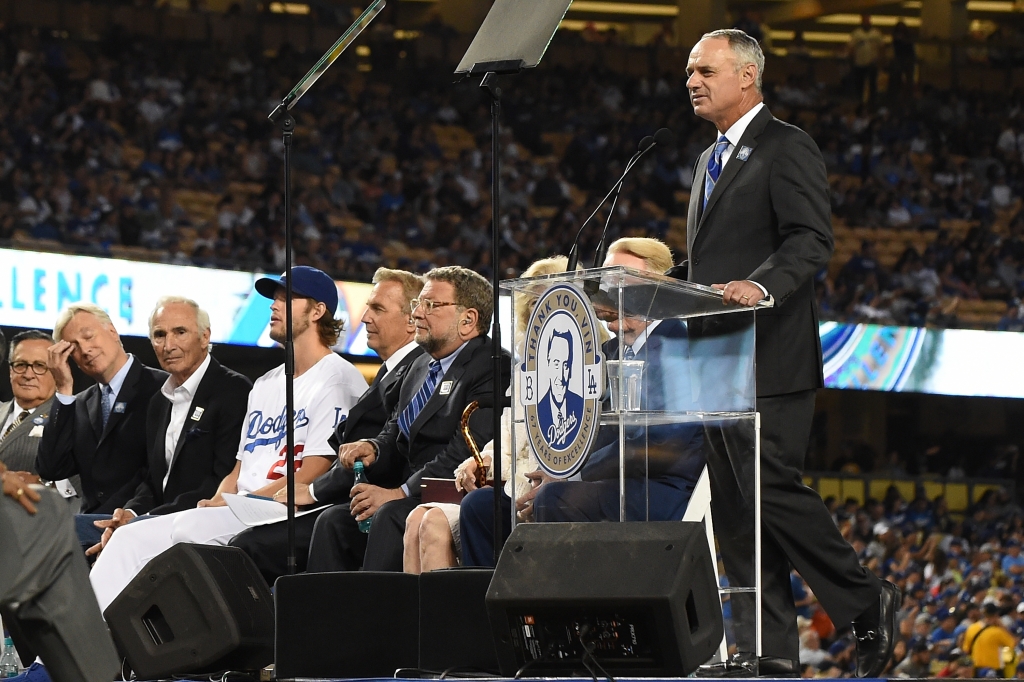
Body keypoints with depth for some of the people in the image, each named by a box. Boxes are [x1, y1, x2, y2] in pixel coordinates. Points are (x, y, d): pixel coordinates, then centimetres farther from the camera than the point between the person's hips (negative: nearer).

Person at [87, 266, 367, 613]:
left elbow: (312, 476, -12)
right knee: (129, 539, -8)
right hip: (236, 512, 9)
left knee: (189, 528, -32)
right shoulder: (266, 384, 26)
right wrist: (219, 501, 1)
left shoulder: (336, 379, -3)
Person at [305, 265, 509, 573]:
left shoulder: (490, 370, -10)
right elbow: (396, 432, 25)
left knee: (390, 517, -32)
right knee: (334, 521, -10)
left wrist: (400, 493, -21)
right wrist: (373, 447, 0)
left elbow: (466, 452, -20)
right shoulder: (422, 367, 22)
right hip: (414, 499, 9)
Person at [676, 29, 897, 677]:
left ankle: (867, 603, 2)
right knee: (735, 507, 4)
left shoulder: (787, 148, -5)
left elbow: (811, 240, -17)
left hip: (770, 358, -9)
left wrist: (761, 286, -31)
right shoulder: (712, 160, 23)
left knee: (773, 487, -14)